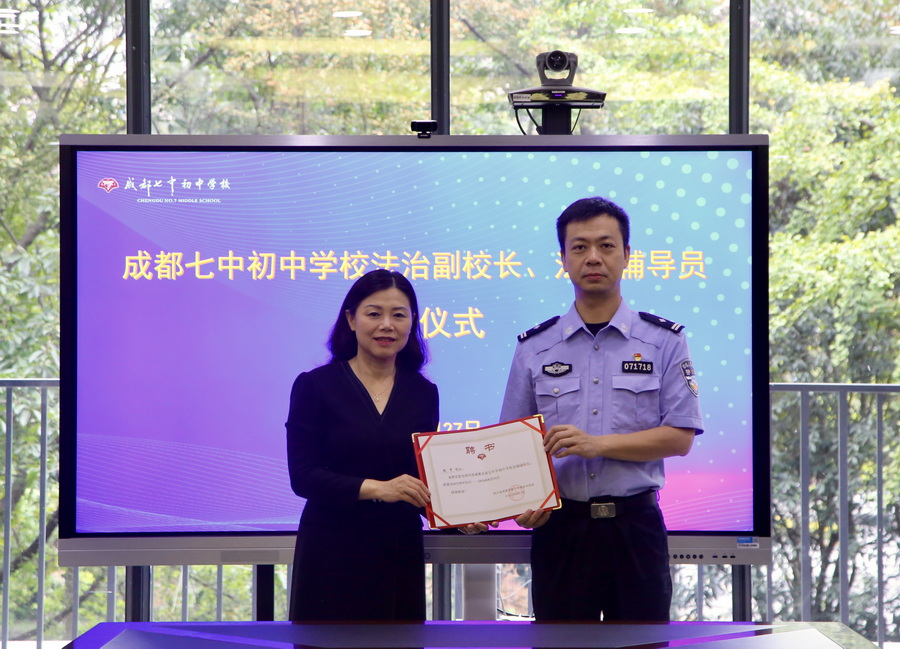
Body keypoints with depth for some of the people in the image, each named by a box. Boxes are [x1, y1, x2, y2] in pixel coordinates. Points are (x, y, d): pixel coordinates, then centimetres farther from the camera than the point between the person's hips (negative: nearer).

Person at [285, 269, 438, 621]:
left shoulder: (423, 393, 7)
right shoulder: (315, 386, -3)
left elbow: (421, 480, 10)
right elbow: (302, 476, -10)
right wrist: (375, 488, -23)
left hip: (399, 556, 3)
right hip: (332, 556, -3)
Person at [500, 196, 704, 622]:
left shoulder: (664, 341, 3)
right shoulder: (535, 348, 8)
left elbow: (680, 438, -3)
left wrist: (597, 444, -15)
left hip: (635, 525, -1)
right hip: (559, 525, 1)